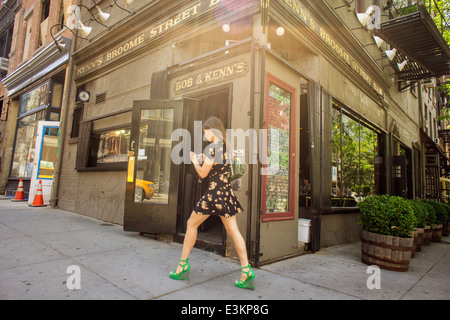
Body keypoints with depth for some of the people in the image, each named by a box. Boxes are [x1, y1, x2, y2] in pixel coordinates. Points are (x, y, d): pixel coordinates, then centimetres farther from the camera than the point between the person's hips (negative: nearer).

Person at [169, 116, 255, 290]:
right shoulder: (226, 147, 10)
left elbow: (203, 173, -10)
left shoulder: (212, 147, -13)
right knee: (233, 230, 7)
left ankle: (183, 265, 19)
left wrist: (195, 161, 6)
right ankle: (246, 270, 5)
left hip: (214, 192, -7)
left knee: (191, 224, 10)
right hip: (227, 192, 8)